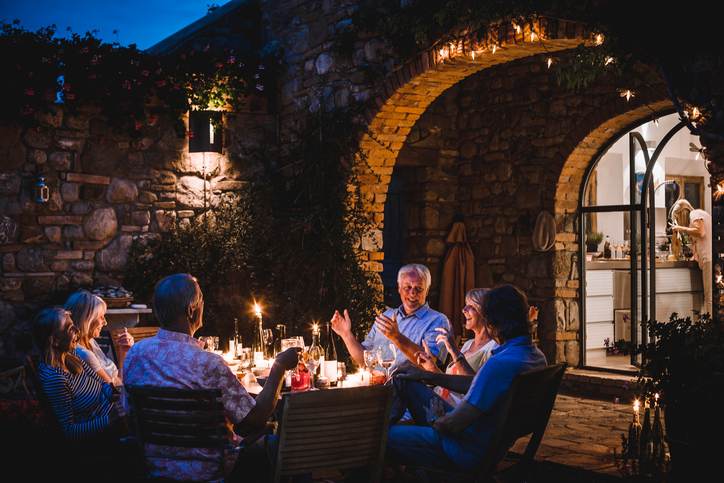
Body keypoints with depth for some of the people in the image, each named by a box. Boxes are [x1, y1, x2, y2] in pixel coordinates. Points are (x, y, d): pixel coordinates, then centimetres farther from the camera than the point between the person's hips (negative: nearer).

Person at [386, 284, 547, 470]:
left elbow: (454, 425, -27)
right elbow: (475, 384, 13)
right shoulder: (536, 355, 1)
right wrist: (426, 376, 13)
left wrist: (436, 425, -4)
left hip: (468, 451, -10)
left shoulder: (501, 364, -32)